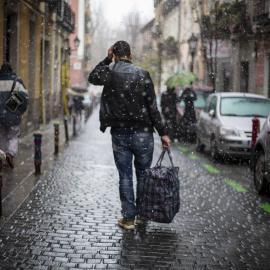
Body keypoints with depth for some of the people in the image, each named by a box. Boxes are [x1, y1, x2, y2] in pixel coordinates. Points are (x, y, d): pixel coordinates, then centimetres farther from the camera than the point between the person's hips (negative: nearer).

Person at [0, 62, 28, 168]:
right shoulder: (17, 81, -3)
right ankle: (10, 154, -13)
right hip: (12, 115, -2)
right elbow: (24, 98, -9)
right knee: (14, 137, 12)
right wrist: (20, 112, 2)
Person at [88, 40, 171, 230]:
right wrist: (162, 133, 0)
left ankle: (128, 218, 9)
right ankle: (142, 214, 22)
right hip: (143, 134, 0)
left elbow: (92, 77, 20)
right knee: (143, 174, 14)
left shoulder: (109, 73, -4)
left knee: (125, 176, 8)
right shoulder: (142, 75, -6)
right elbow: (152, 107, -5)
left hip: (119, 134, 0)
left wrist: (107, 60, 14)